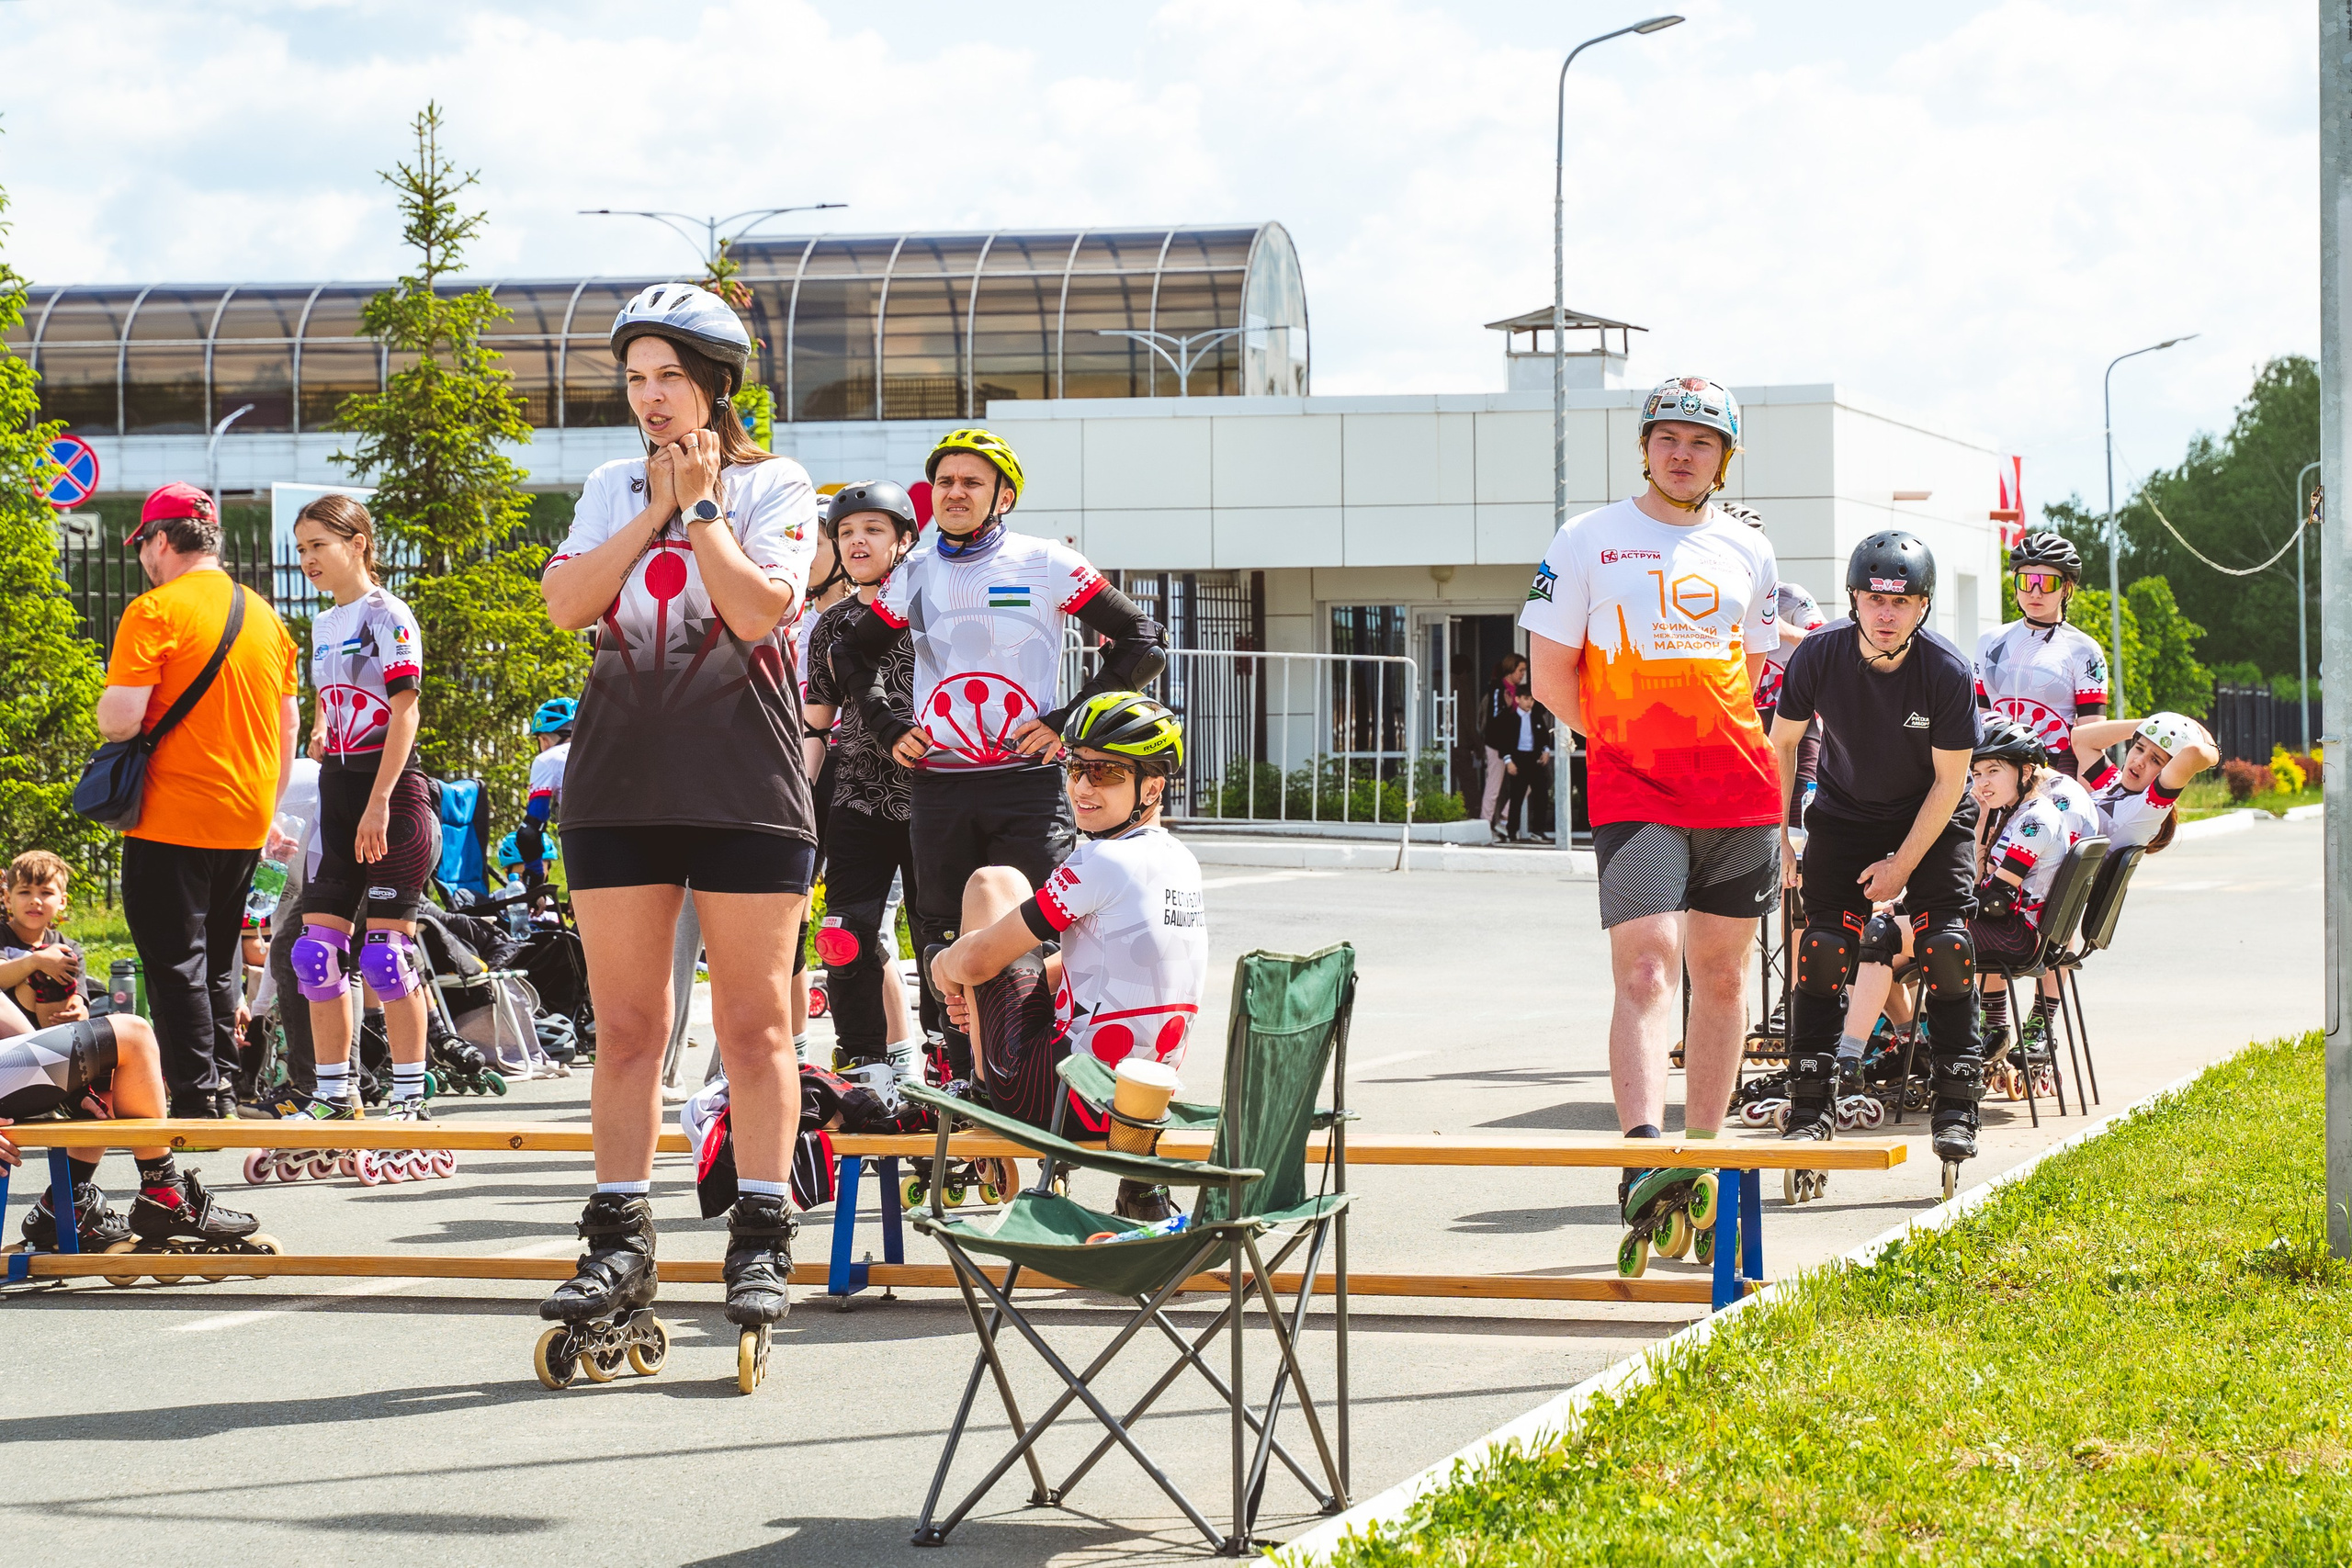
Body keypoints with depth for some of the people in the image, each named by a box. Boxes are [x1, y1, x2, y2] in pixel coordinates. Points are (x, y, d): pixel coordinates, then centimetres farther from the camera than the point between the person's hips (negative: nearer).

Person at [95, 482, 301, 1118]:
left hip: (173, 820, -6)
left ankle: (196, 1099, -6)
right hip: (245, 822, 7)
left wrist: (107, 706, 5)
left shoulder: (155, 611, -10)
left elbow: (122, 718, -18)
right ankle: (223, 1089, 16)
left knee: (174, 961, -2)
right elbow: (287, 727, 15)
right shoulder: (265, 617, 11)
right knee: (217, 961, 16)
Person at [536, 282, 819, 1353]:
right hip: (619, 780, 4)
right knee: (624, 1022, 4)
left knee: (753, 1020, -1)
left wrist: (700, 507, -8)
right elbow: (565, 602, -1)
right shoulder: (610, 489, 14)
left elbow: (760, 609, -13)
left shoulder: (775, 487, 3)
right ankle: (620, 1245, 8)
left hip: (743, 782, -4)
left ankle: (761, 1242, 4)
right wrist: (657, 510, -5)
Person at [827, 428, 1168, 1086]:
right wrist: (889, 727, 12)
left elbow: (1142, 642, 0)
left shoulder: (1045, 564, -1)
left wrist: (1069, 722, -5)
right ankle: (963, 1085, 11)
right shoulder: (913, 574, 11)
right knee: (946, 941, 4)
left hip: (1026, 782, -4)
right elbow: (852, 655, 27)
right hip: (937, 782, 4)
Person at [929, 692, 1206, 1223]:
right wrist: (984, 993, 19)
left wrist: (946, 966, 13)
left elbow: (979, 961, -10)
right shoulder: (1181, 863, 8)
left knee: (992, 883, 7)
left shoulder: (1101, 863, -17)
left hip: (1065, 1095, -7)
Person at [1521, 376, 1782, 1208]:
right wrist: (1626, 738, 8)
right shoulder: (1587, 540, 2)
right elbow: (1551, 675, 4)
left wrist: (1704, 743, 13)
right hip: (1633, 794, -4)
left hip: (1739, 791, 4)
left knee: (1722, 973, 8)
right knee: (1646, 969, -17)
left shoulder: (1747, 551, 12)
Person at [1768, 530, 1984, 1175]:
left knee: (1946, 947, -14)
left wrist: (1904, 863, -14)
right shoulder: (1818, 655, -21)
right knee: (1821, 947, -10)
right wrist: (1777, 835, -4)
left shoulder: (1948, 672, -26)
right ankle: (1811, 1103, -2)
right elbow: (1782, 741, -4)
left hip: (1932, 819, -2)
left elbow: (1950, 779, -16)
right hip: (1843, 814, 2)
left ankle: (1955, 1108, -4)